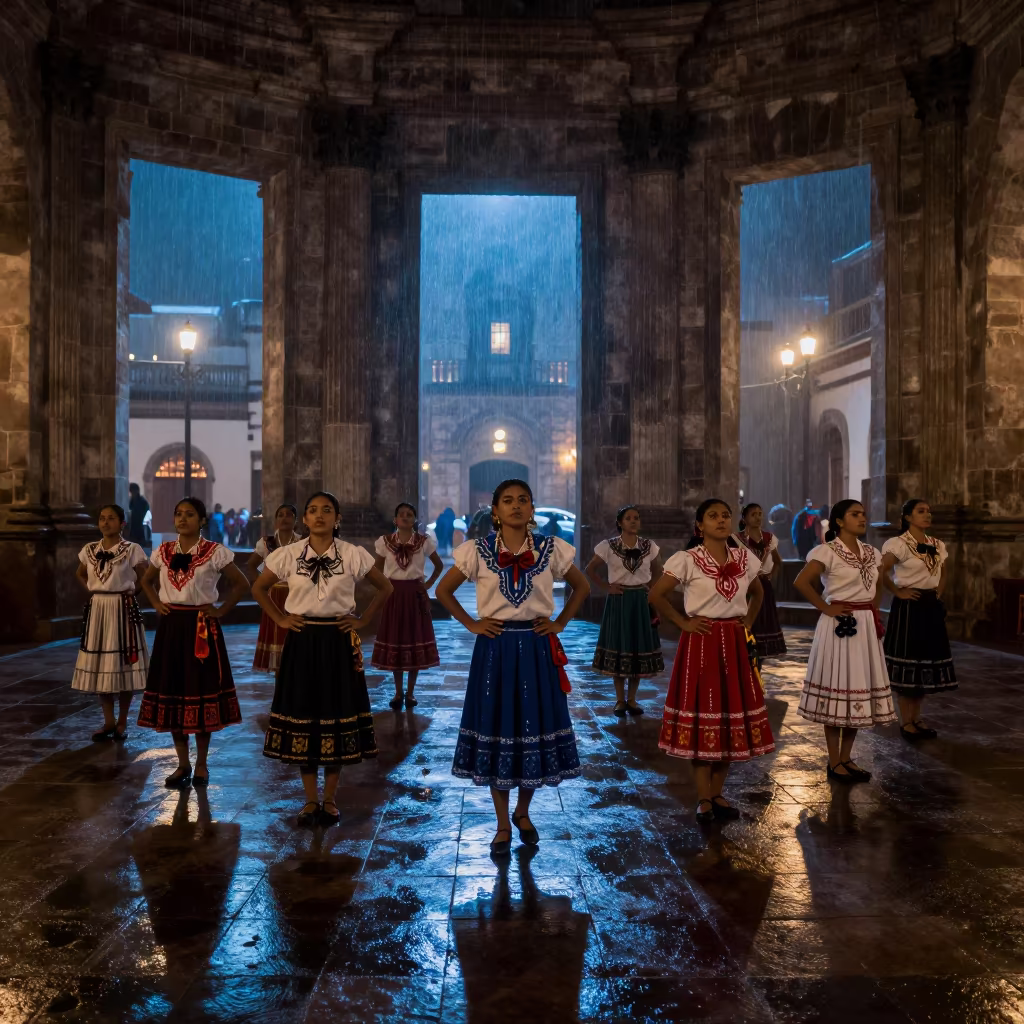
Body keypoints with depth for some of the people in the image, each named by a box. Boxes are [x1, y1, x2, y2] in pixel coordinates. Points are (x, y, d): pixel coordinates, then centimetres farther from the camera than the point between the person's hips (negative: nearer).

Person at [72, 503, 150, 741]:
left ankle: (122, 722, 12)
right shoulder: (89, 549, 6)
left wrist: (130, 589, -6)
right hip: (96, 610, 5)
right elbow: (80, 574, 22)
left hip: (123, 610, -4)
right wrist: (91, 590, 8)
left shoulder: (132, 550, -8)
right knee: (99, 666, 7)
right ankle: (108, 722, 17)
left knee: (123, 665, 0)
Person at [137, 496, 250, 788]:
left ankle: (201, 765, 16)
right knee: (172, 693, 6)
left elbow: (241, 584, -2)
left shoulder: (215, 552, -7)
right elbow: (146, 581, 22)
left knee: (202, 693, 1)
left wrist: (221, 610, -6)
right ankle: (183, 765, 19)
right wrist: (157, 604, 7)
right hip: (170, 627, 4)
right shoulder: (163, 551, 6)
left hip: (201, 627, -4)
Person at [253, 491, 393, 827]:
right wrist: (280, 618, 2)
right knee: (302, 716, 4)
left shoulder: (354, 555, -4)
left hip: (338, 642, -1)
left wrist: (363, 620, 0)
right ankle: (310, 801, 17)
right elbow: (259, 589, 11)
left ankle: (329, 800, 18)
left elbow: (385, 587, 7)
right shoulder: (288, 554, -2)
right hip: (302, 642, 1)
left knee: (337, 717, 4)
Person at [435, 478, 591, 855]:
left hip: (536, 649, 1)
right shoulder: (477, 551, -3)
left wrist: (559, 624, 3)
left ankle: (523, 812, 31)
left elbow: (582, 587, 12)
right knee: (497, 731, 5)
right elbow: (443, 590, 7)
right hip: (494, 649, -1)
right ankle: (502, 825, 20)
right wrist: (471, 624, -1)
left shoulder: (551, 549, -1)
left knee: (535, 730, 7)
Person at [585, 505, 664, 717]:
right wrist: (607, 587, -8)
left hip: (641, 602, 2)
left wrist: (650, 587, 2)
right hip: (618, 601, -2)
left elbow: (658, 571, 15)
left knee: (640, 648, 4)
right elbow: (590, 571, 0)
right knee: (618, 648, 1)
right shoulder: (608, 546, -5)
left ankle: (632, 699, 17)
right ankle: (620, 700, 13)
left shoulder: (649, 546, 2)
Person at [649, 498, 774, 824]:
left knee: (733, 718, 7)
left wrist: (747, 623, 10)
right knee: (702, 716, -1)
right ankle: (703, 799, 9)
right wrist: (683, 622, -9)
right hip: (701, 643, -5)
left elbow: (757, 593, 23)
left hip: (735, 645, 5)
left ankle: (717, 794, 20)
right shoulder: (686, 560, -8)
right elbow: (656, 595, -10)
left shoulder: (745, 558, 6)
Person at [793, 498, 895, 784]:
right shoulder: (828, 551, -11)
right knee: (837, 689, -1)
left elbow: (879, 584, 26)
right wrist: (825, 608, -15)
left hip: (866, 627, 7)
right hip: (840, 626, -7)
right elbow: (801, 582, -20)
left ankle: (847, 758, 22)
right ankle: (834, 763, 9)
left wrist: (874, 611, 12)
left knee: (860, 690, 10)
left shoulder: (872, 553, 10)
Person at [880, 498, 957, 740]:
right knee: (907, 664, -2)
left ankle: (916, 719, 22)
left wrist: (938, 593, 10)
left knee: (927, 663, 11)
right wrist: (899, 592, -15)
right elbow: (880, 572, -21)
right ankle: (906, 722, 7)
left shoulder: (938, 546, 9)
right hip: (908, 608, -7)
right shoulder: (898, 544, -13)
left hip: (931, 608, 7)